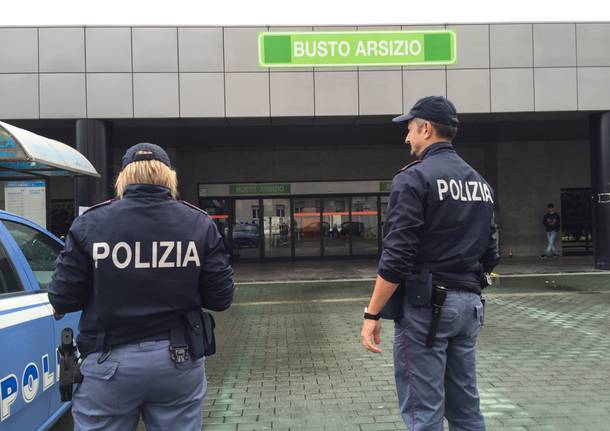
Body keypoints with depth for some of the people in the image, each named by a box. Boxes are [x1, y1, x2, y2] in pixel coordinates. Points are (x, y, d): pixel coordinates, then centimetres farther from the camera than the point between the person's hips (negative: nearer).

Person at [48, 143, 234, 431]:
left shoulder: (89, 223, -6)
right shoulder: (200, 223, -2)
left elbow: (62, 300, -5)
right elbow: (220, 298, -3)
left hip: (110, 363, -1)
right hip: (179, 361, 2)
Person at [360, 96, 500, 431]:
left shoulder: (414, 178, -11)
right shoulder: (479, 182, 13)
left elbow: (397, 256, -18)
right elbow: (489, 255, 15)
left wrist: (372, 315, -14)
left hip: (425, 305, -8)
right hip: (469, 304, 8)